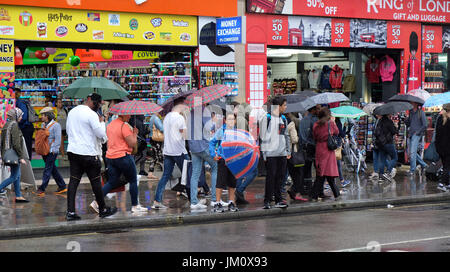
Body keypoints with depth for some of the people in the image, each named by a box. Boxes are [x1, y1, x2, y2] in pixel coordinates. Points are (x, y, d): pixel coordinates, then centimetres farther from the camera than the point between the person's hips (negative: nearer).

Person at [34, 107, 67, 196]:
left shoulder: (55, 125, -10)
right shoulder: (43, 125, 14)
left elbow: (58, 139, -13)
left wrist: (53, 150, -16)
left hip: (52, 151, -8)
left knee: (47, 170, -8)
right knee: (53, 170, 11)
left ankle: (42, 189, -10)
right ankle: (62, 186, 19)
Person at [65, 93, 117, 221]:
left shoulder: (72, 112, 12)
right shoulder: (91, 114, -13)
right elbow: (101, 134, -13)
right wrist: (102, 121, 1)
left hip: (72, 151, 7)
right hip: (88, 153, -7)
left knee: (73, 181, 5)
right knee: (96, 182, 5)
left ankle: (70, 211, -2)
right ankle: (103, 210, 16)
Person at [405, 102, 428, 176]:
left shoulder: (421, 112, -6)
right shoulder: (411, 112, 13)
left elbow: (425, 125, -9)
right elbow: (408, 123, 20)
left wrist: (418, 132, -11)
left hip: (417, 134, -7)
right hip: (411, 134, 7)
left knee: (412, 152, -12)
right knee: (412, 152, 9)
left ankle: (412, 170, -7)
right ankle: (423, 164, 24)